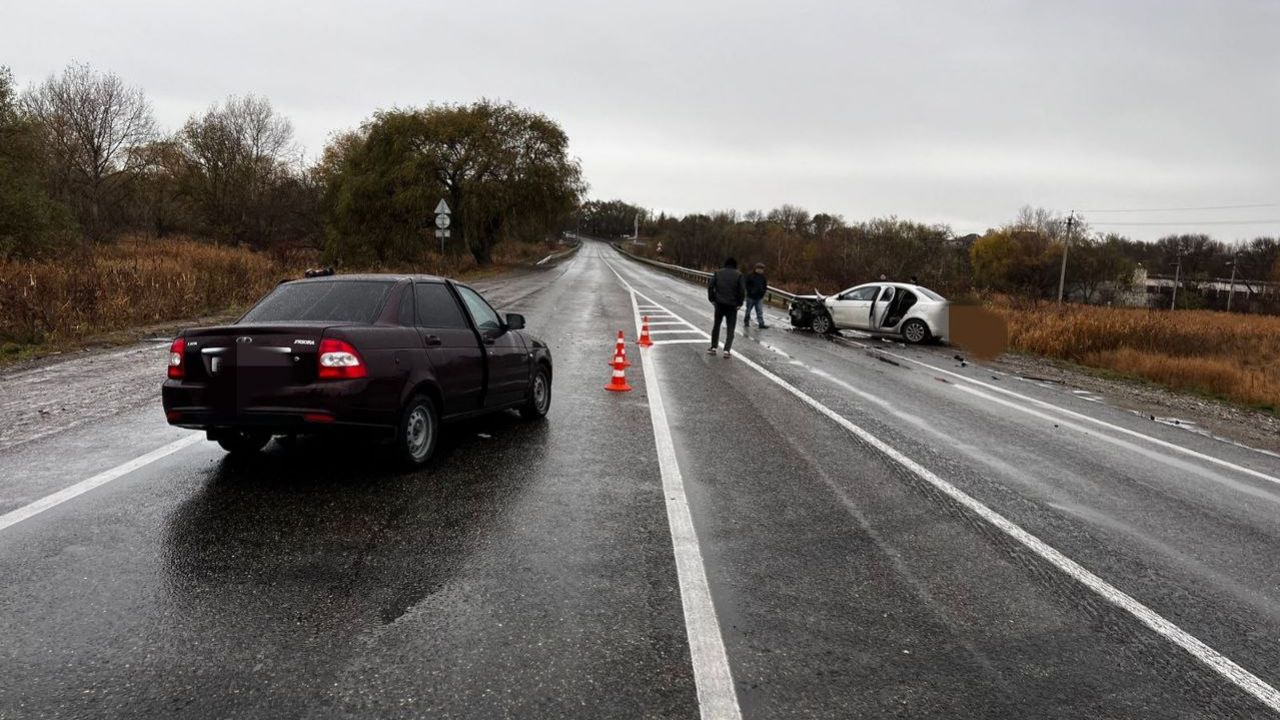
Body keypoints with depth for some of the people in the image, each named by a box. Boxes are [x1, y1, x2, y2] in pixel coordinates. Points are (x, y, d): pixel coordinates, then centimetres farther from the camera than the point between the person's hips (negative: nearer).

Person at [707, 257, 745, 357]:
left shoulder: (717, 273, 4)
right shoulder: (738, 275, -4)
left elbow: (710, 286, -1)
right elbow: (742, 290, -10)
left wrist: (712, 299, 6)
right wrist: (739, 303, -1)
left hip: (719, 304, 2)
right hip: (732, 305, -2)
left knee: (716, 325, 17)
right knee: (730, 328, 5)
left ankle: (713, 347, 17)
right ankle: (727, 350, -5)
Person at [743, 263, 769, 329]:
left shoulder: (763, 277, 4)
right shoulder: (750, 276, -10)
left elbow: (765, 286, 12)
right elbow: (747, 285, -8)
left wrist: (763, 291, -5)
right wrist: (751, 290, -18)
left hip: (759, 298, 3)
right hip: (751, 296, -3)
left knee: (760, 311, 1)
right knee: (748, 310, 10)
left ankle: (761, 324, 0)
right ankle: (746, 323, 23)